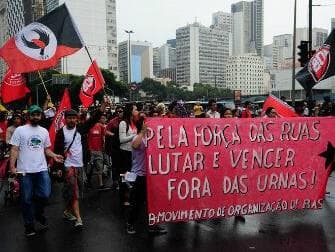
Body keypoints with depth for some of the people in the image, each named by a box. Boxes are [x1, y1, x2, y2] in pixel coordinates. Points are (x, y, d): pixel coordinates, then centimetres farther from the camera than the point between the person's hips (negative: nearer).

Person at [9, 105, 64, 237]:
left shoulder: (44, 131, 11)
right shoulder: (20, 130, -1)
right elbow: (14, 150, -4)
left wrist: (54, 156, -2)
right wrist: (12, 166, -12)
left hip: (42, 169, 3)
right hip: (25, 171, -3)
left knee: (45, 195, -5)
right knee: (27, 200, 6)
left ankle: (39, 214, 26)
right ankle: (29, 226, 21)